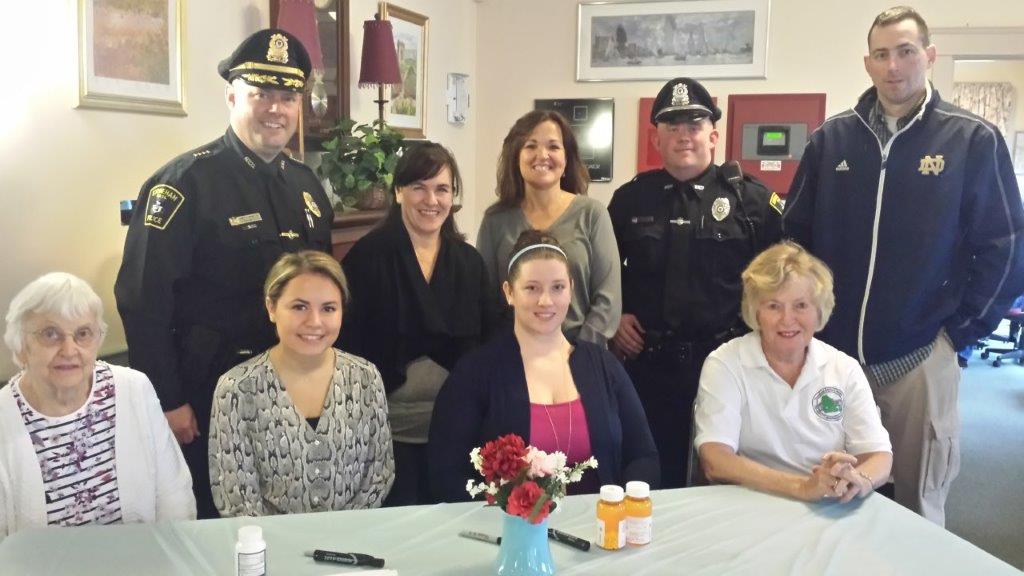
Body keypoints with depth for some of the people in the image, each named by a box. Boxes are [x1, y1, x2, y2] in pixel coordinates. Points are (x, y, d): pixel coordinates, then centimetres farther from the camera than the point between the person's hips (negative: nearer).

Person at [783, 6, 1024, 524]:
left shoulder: (973, 140, -4)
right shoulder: (832, 138, 3)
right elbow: (795, 235, 8)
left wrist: (962, 330, -5)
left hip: (920, 355, -2)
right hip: (833, 350, 3)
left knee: (918, 502, 11)